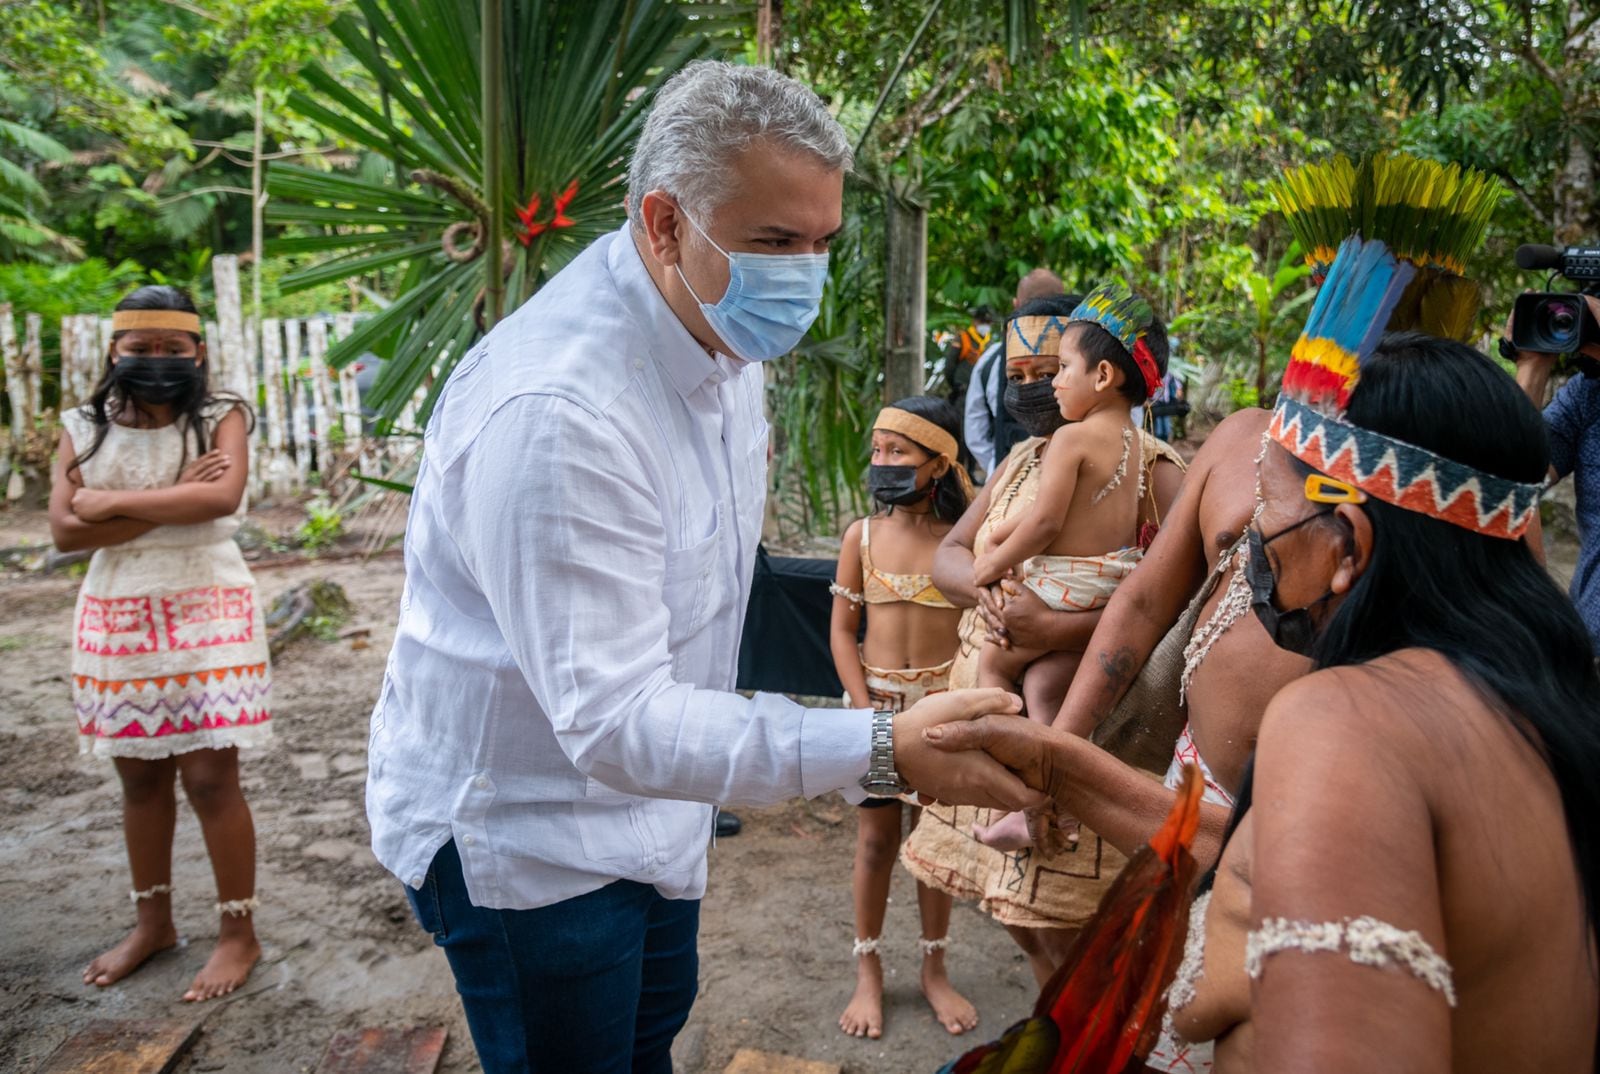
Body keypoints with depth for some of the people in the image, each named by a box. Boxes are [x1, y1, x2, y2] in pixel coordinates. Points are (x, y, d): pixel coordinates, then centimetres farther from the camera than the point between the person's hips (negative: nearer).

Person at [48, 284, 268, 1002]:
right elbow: (65, 530, -7)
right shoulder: (83, 427, 4)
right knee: (140, 777, 14)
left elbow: (223, 496, -22)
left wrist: (114, 502, -14)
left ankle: (238, 933, 13)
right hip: (116, 618, 4)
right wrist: (173, 503, -15)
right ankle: (152, 923, 32)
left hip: (206, 613, -4)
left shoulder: (220, 417, -3)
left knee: (210, 777, -2)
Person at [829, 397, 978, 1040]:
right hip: (877, 698, 1)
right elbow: (842, 630, 0)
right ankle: (868, 973, 23)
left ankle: (934, 970, 27)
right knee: (876, 839, 7)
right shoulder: (862, 536, -1)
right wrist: (866, 707, -9)